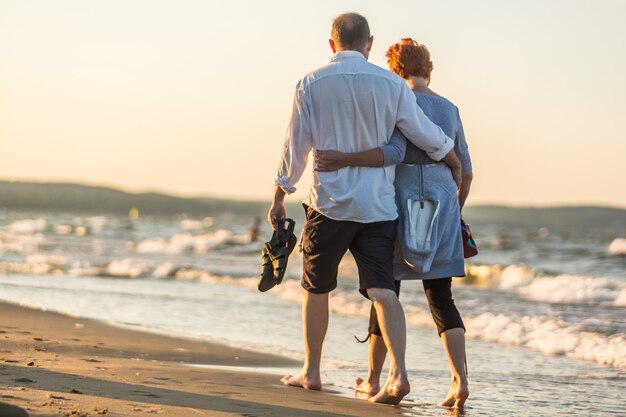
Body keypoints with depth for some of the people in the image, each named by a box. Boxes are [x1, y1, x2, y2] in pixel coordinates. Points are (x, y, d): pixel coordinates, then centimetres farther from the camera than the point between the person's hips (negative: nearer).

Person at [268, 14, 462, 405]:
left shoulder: (311, 84, -1)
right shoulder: (391, 84, 1)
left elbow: (295, 146, 1)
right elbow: (427, 135, 3)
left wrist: (279, 197, 11)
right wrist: (457, 163, 21)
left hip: (329, 204, -1)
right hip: (378, 205, 1)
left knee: (316, 289, 14)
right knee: (382, 289, -5)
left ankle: (311, 372, 23)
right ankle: (398, 373, -21)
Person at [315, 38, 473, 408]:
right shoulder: (450, 109, 10)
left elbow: (393, 153, -24)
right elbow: (465, 171, 14)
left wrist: (344, 160, -29)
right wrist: (455, 212, 26)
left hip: (401, 206, -4)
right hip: (442, 207, 4)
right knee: (441, 298, 3)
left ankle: (373, 378, 21)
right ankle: (460, 380, -14)